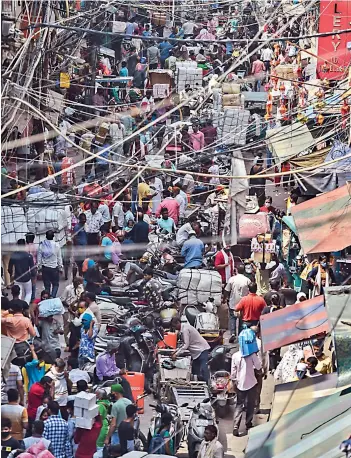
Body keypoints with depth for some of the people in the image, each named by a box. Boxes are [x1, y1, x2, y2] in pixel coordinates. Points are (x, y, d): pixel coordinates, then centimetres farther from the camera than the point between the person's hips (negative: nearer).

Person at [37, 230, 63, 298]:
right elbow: (59, 258, -3)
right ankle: (53, 296, -7)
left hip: (45, 268, 2)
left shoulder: (41, 246, -4)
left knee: (47, 285, 11)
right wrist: (60, 267, 8)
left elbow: (39, 258, 1)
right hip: (54, 268, -2)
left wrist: (39, 267, 12)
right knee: (55, 284, 10)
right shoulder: (56, 245, -10)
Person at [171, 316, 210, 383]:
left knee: (203, 370, -15)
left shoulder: (185, 329, -17)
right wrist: (176, 351, 12)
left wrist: (176, 354, -19)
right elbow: (185, 344, 19)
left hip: (202, 350, -11)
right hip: (197, 352, 11)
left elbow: (186, 345, -21)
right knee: (195, 370, 9)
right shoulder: (184, 327, 13)